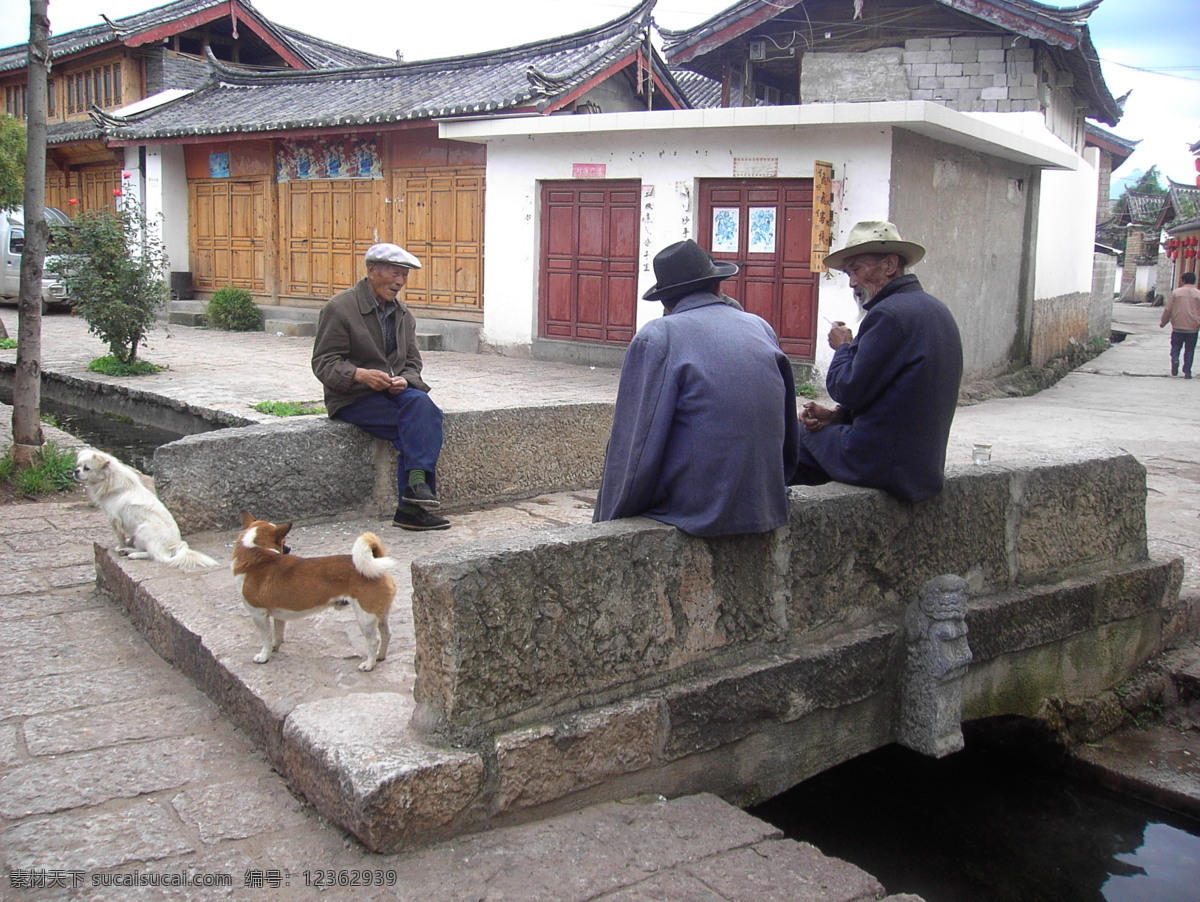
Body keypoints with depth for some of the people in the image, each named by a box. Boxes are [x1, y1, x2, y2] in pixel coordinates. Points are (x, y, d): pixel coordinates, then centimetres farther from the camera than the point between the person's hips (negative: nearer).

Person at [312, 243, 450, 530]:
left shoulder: (404, 315, 15)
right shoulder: (339, 308, -5)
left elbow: (412, 363, 16)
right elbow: (323, 363, -9)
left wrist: (404, 380, -9)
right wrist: (361, 375, -28)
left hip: (393, 390, 6)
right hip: (352, 397, -6)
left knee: (421, 404, -29)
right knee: (418, 426, -28)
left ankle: (416, 482, -30)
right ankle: (411, 507, -26)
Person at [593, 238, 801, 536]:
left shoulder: (657, 336, -9)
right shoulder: (762, 328, 8)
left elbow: (636, 448, -12)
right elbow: (790, 439, 14)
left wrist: (611, 519, -2)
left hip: (697, 514, -6)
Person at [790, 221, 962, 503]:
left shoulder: (889, 314, -19)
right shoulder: (935, 309, 11)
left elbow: (849, 389, -17)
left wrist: (843, 347, 1)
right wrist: (837, 414, 7)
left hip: (883, 464, -9)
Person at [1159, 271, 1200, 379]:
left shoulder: (1176, 292, -3)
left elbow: (1168, 309, -1)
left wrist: (1163, 322, 11)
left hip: (1178, 327, -1)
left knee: (1176, 347, 10)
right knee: (1189, 350, 8)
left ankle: (1175, 360, -18)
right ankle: (1187, 371, 5)